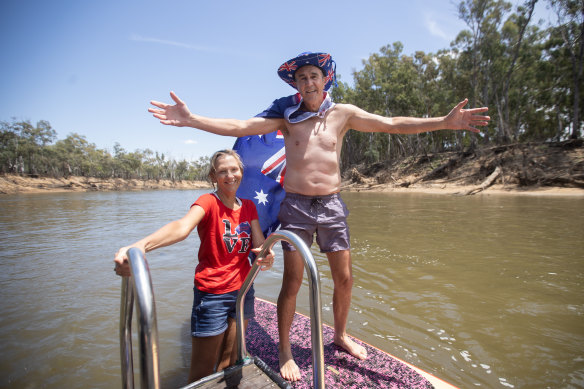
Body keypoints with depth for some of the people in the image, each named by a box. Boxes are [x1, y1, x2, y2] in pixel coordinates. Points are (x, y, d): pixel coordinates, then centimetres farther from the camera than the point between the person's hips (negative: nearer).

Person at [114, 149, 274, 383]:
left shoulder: (249, 207, 4)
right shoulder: (208, 202, -12)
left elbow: (259, 244, -2)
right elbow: (182, 226, -32)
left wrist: (266, 256, -27)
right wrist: (141, 246, -50)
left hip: (243, 289, 5)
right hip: (212, 293, -4)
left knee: (228, 364, 20)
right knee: (202, 373, 9)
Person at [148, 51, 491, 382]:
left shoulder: (343, 113, 6)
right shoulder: (286, 115, 1)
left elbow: (393, 125, 2)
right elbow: (239, 127, -7)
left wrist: (444, 122, -5)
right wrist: (191, 120, -16)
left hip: (332, 205, 3)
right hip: (296, 205, -2)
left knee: (344, 277, 10)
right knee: (292, 281, 2)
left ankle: (341, 335, 38)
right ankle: (285, 352, 24)